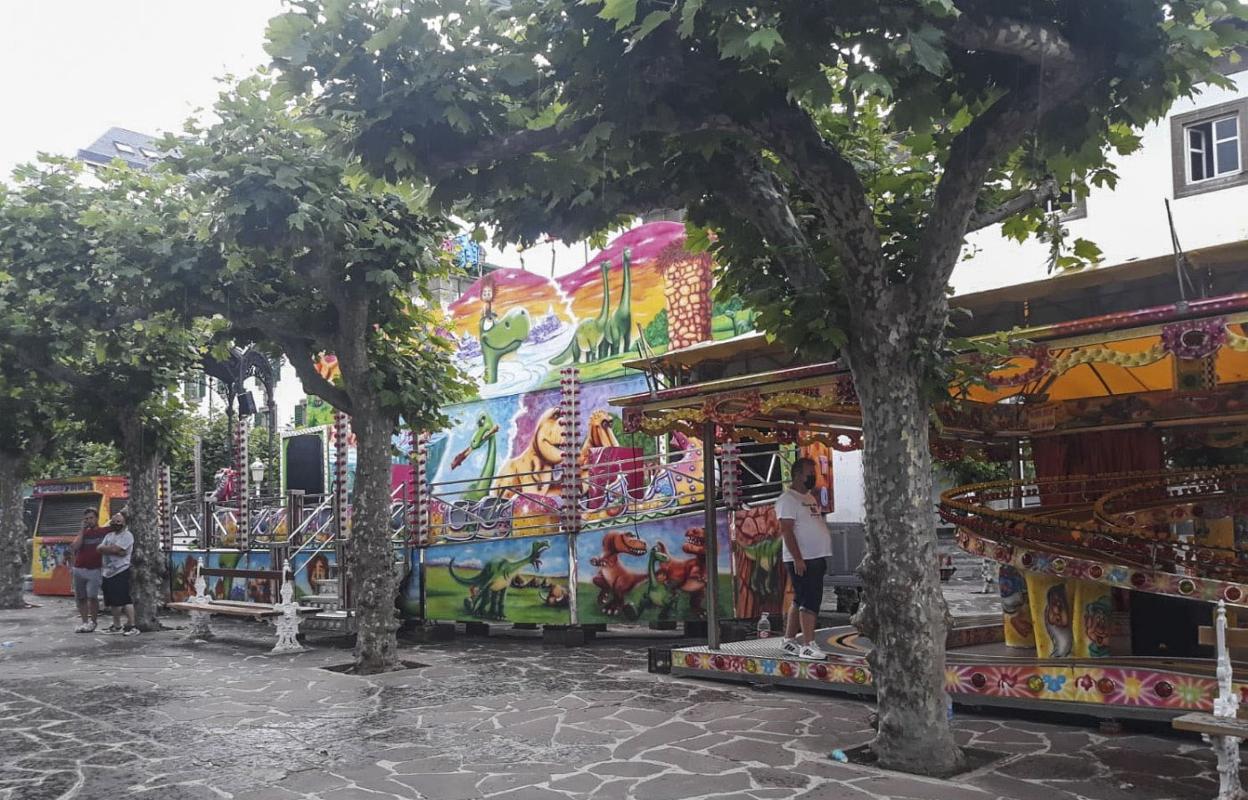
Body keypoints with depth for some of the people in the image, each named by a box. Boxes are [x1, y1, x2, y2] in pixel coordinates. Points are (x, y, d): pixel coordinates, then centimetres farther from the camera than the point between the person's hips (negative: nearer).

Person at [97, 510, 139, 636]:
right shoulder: (109, 535, 17)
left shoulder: (127, 536, -7)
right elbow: (100, 548, 3)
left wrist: (105, 548, 0)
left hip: (121, 572, -8)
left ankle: (131, 626, -8)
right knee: (113, 602, 12)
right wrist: (116, 551, -10)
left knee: (125, 600, -11)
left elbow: (114, 549, -19)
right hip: (107, 572, 8)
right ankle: (117, 626, 22)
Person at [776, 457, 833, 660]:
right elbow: (786, 531, -18)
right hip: (801, 560, -9)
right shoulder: (788, 499, -11)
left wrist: (822, 559, 20)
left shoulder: (810, 498, 19)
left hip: (816, 559, 9)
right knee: (810, 601, -11)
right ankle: (809, 646, -10)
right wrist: (797, 559, -23)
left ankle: (789, 641, 19)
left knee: (800, 601, 12)